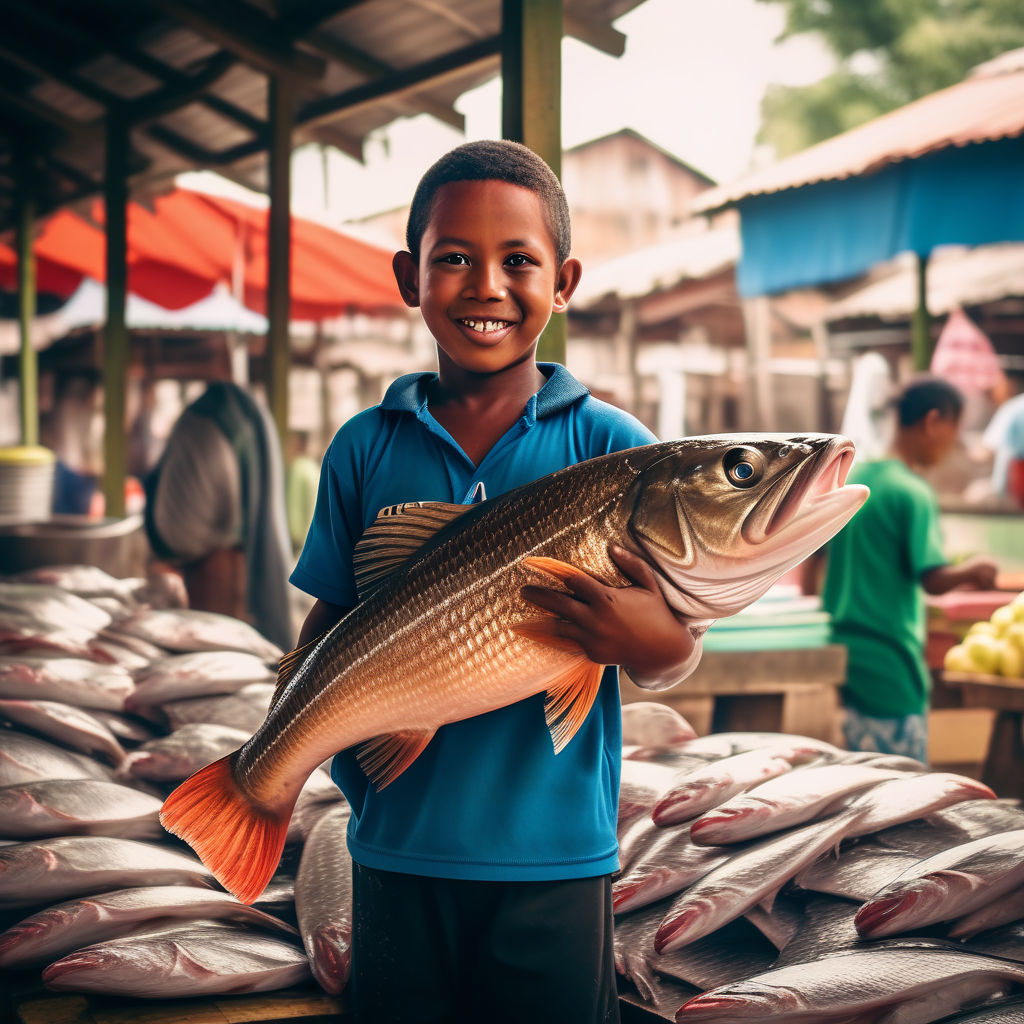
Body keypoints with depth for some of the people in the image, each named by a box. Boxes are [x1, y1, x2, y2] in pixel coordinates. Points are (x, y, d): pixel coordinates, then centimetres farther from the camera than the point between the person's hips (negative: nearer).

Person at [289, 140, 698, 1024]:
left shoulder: (612, 449, -4)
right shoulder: (366, 448, 2)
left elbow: (671, 663, -4)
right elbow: (333, 622, 10)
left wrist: (643, 637, -26)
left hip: (555, 858, -2)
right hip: (398, 851, 2)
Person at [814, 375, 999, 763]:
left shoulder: (846, 478, 9)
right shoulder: (913, 494, -15)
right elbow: (934, 580, -20)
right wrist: (973, 571, -1)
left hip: (840, 656, 8)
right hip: (890, 669, -8)